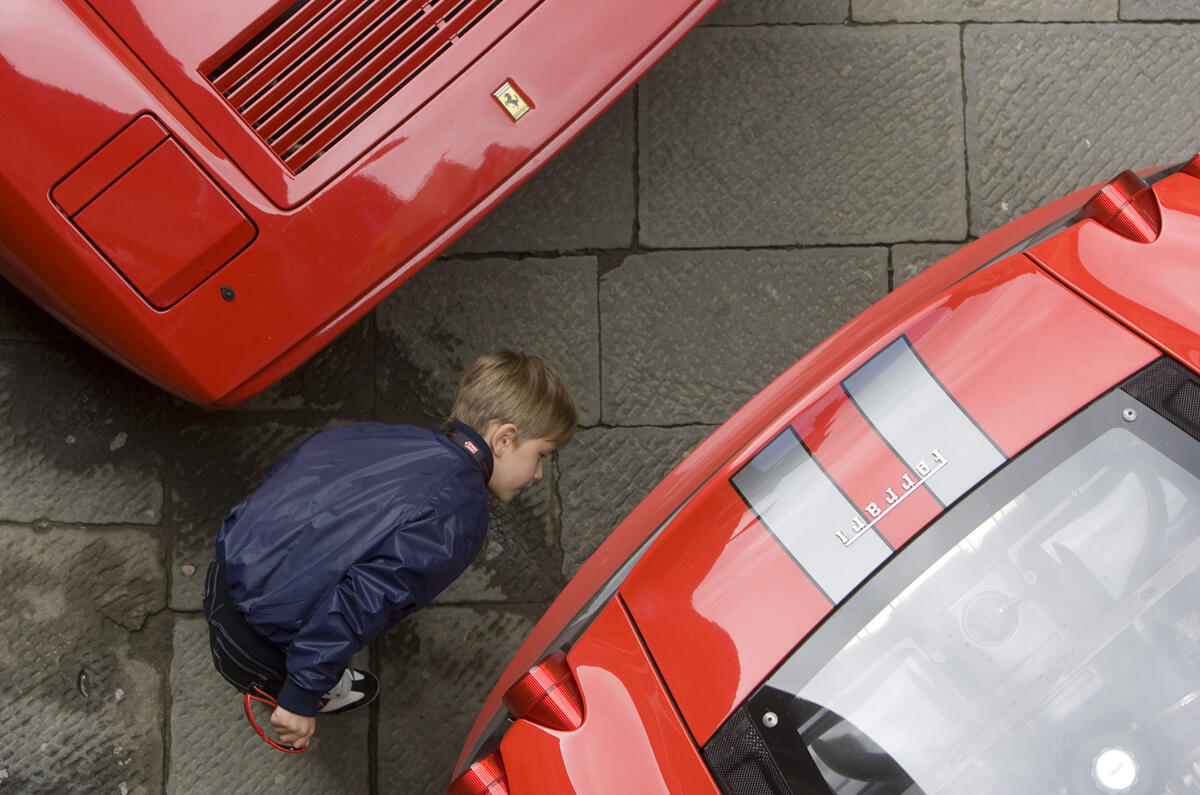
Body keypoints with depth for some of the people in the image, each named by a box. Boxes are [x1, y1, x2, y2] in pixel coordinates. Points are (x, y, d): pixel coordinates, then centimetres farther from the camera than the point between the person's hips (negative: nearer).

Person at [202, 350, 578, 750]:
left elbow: (283, 469, 16)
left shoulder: (394, 435, 3)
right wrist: (301, 697, -21)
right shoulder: (458, 516, -21)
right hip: (257, 643, -8)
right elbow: (363, 597, -29)